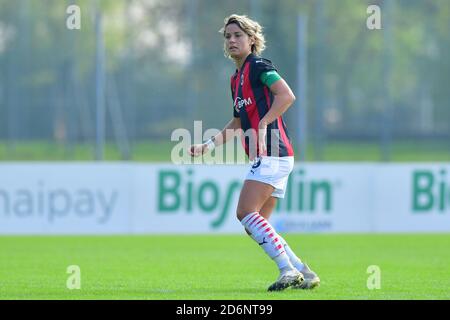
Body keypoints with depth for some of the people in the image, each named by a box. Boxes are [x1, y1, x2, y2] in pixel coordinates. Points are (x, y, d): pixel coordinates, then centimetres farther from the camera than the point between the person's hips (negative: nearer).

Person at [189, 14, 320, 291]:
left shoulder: (258, 66, -5)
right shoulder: (237, 78, 23)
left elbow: (287, 95, -20)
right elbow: (238, 123, 33)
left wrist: (262, 125, -23)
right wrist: (208, 146, 27)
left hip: (272, 153, -10)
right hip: (267, 157, 10)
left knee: (247, 213, -17)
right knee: (256, 224, 6)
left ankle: (288, 269, -21)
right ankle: (304, 273, 6)